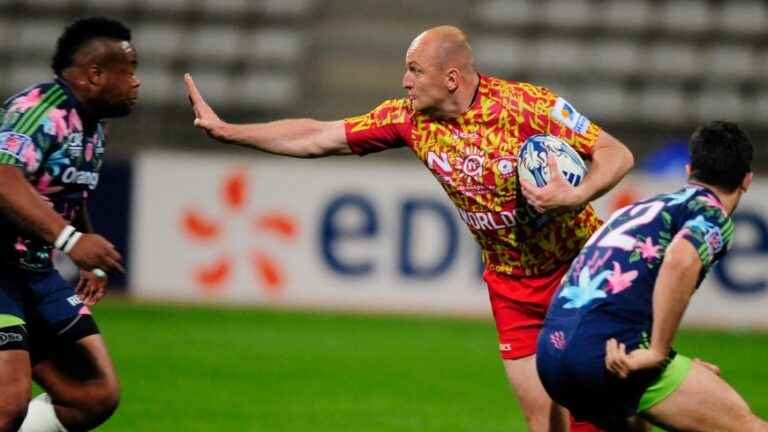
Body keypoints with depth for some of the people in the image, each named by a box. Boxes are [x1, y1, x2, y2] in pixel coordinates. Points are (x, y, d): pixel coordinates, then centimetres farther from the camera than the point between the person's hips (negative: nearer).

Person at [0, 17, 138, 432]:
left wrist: (91, 263, 18)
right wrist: (69, 239, -44)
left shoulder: (93, 128, 11)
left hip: (37, 272, 10)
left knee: (96, 397, 6)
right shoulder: (41, 109, -19)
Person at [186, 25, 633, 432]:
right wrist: (225, 130, 0)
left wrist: (576, 196, -36)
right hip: (512, 285, 4)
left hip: (580, 265, -4)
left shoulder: (527, 105, -21)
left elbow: (617, 154, -18)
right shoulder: (410, 118, -5)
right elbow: (319, 137, 1)